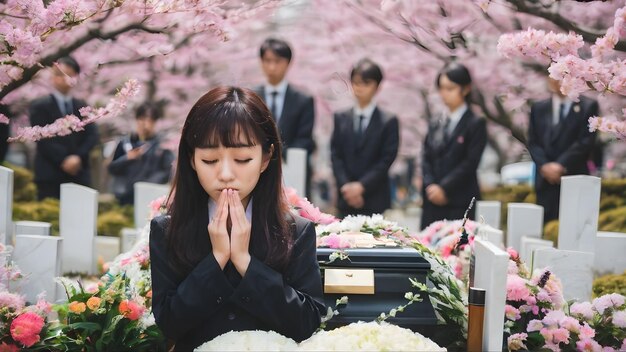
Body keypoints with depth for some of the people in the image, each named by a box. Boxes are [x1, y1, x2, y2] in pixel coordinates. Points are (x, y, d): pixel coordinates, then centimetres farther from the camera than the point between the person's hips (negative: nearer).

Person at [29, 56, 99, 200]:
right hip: (50, 174, -4)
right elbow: (42, 138, -7)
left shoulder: (82, 107, 16)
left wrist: (79, 157, -10)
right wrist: (63, 160, -15)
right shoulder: (40, 106, 2)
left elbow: (92, 135, 7)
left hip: (79, 174, 4)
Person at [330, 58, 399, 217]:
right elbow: (335, 156, 7)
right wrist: (346, 186, -7)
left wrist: (362, 186, -12)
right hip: (346, 199, 3)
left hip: (375, 199, -3)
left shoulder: (388, 121, 0)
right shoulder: (341, 118, 11)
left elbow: (386, 160, -5)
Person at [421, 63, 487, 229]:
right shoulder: (434, 124, 16)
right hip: (432, 202, 5)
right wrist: (430, 186, -5)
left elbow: (470, 163, -8)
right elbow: (426, 159, 11)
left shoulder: (476, 124, -1)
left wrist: (444, 188, -12)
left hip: (460, 203, -5)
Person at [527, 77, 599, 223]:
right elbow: (533, 142, 8)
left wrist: (561, 165, -13)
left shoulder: (588, 106, 4)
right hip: (546, 179, 3)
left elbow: (586, 141, -5)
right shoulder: (538, 108, 14)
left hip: (574, 179, -2)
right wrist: (545, 166, -9)